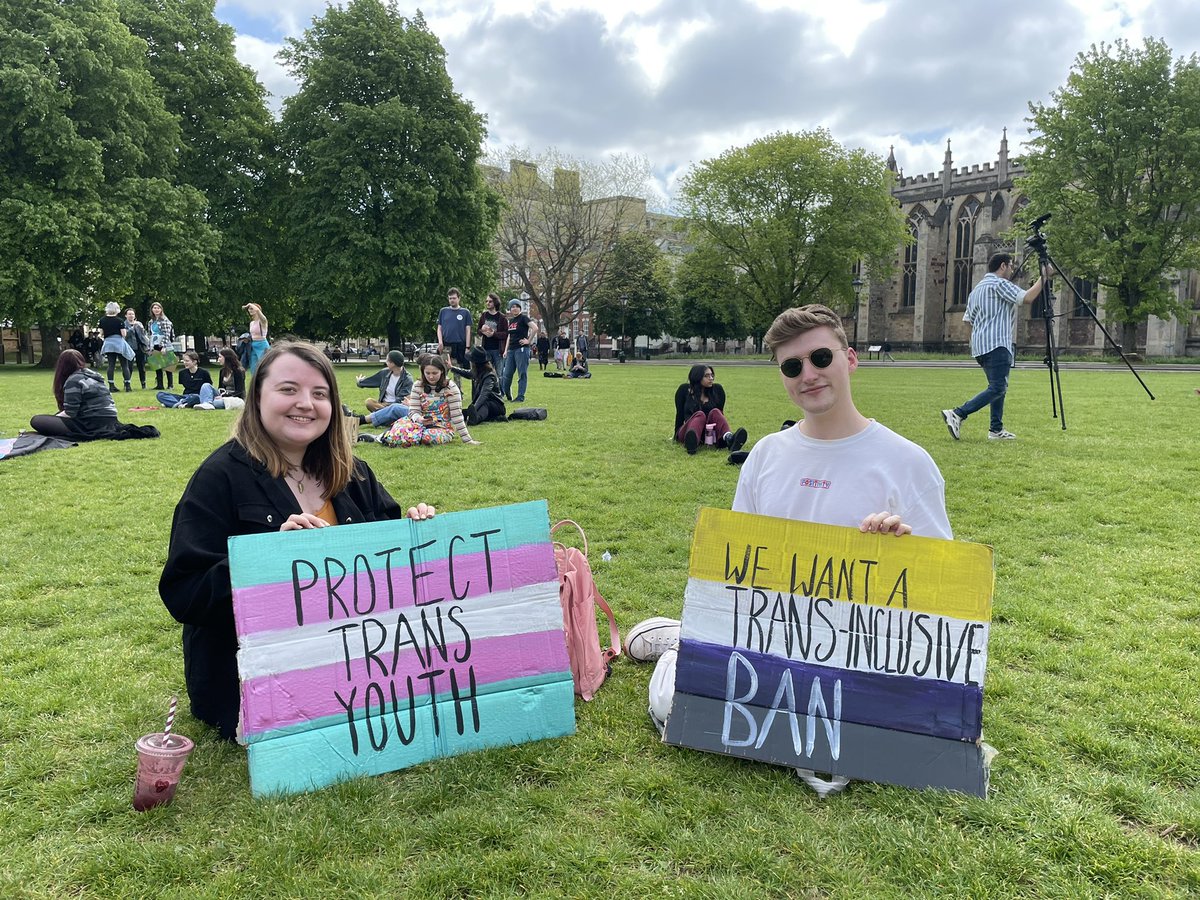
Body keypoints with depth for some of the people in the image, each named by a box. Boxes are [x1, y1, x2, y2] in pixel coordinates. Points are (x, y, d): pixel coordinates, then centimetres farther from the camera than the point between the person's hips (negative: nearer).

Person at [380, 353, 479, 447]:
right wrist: (419, 419, -28)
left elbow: (457, 415, -10)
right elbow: (413, 411, -3)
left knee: (431, 436, -37)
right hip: (422, 424, 2)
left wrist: (467, 439, -15)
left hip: (443, 427, -2)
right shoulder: (418, 386, 2)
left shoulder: (450, 388, -7)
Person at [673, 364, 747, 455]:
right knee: (700, 414, -31)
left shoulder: (717, 389, 9)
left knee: (715, 412, -25)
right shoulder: (684, 390, 3)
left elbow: (720, 413, 10)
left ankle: (729, 439, -59)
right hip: (688, 430, -2)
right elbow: (679, 413, 5)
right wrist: (677, 436, 5)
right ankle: (692, 443, -68)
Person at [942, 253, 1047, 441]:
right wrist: (1043, 277, -6)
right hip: (997, 345, -10)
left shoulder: (977, 288, 22)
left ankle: (996, 429, 8)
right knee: (997, 388, -13)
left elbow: (968, 320, 23)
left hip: (980, 347, 10)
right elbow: (1027, 297, -16)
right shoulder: (1000, 284, -5)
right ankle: (957, 414, -23)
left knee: (998, 387, 13)